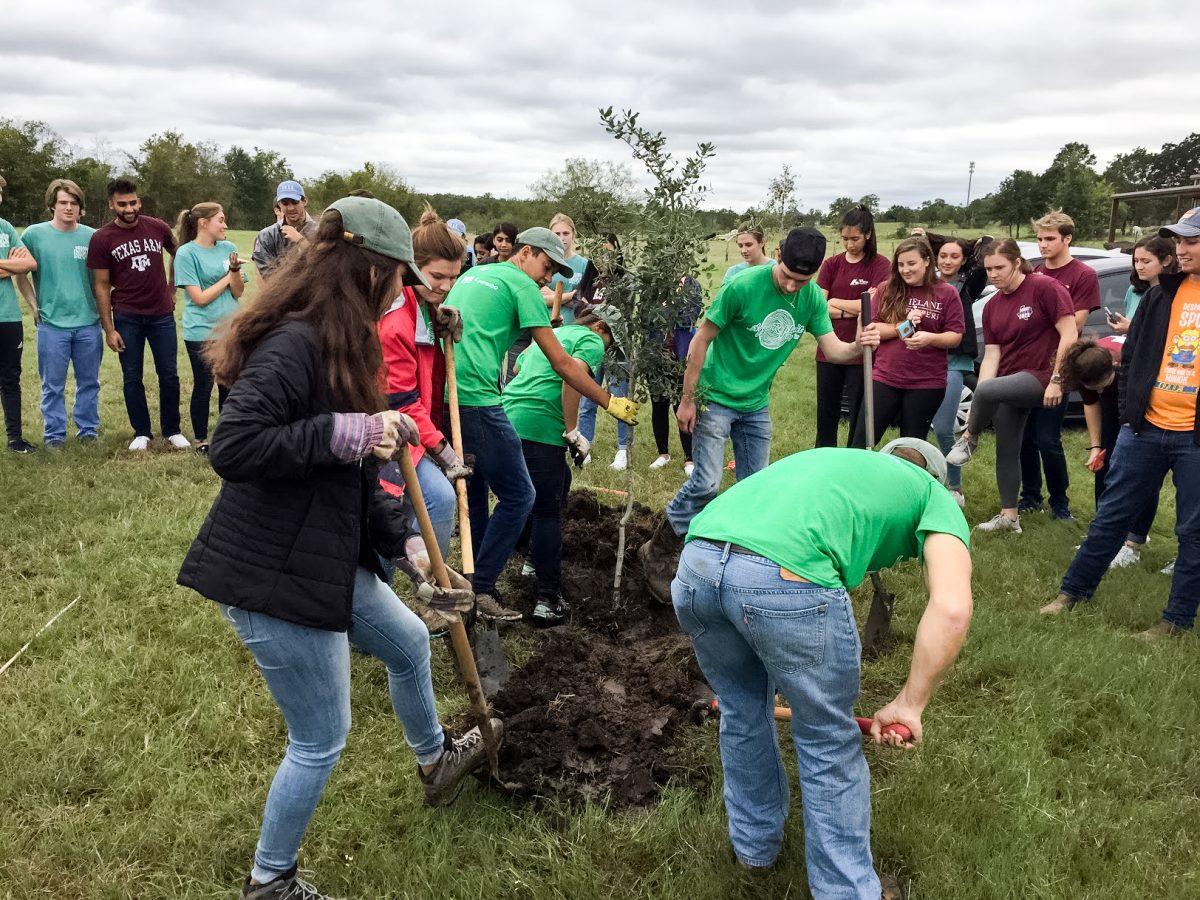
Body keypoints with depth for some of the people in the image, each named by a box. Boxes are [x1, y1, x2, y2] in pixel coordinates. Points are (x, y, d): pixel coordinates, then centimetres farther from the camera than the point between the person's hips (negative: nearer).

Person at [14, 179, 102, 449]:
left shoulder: (92, 236, 3)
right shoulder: (34, 234, -1)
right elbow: (20, 273, 6)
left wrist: (102, 307, 7)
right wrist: (35, 305, 0)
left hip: (89, 324, 2)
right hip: (52, 325, -1)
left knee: (89, 382, 11)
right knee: (53, 385, 6)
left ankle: (88, 429, 24)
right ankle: (55, 434, 17)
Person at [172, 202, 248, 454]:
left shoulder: (228, 248, 5)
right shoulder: (186, 254, -9)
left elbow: (238, 292, 2)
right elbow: (200, 298, -13)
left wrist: (235, 269, -15)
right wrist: (227, 277, -6)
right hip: (201, 333, -4)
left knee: (229, 386, 10)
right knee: (203, 387, 6)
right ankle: (201, 440, 21)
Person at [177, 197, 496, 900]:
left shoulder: (335, 340, 8)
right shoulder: (293, 343, -24)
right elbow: (233, 447, -32)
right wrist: (349, 432, -30)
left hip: (328, 557, 10)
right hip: (269, 575, -10)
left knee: (409, 642, 28)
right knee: (321, 740, 5)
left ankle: (437, 759, 55)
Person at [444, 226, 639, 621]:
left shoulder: (472, 274, 23)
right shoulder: (521, 285, -1)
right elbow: (561, 363, -3)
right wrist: (610, 403, 4)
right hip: (476, 400, -9)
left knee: (473, 491, 20)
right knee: (518, 496, -1)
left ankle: (475, 579, 26)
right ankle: (481, 589, 1)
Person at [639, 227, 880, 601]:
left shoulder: (813, 298, -6)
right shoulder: (743, 286, -22)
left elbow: (832, 348, -1)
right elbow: (701, 340, -15)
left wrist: (859, 347, -25)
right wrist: (687, 399, -13)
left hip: (757, 403, 6)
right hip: (716, 397, -6)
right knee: (705, 484, -11)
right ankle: (657, 553, 7)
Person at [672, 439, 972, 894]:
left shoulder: (832, 459, 39)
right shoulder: (935, 496, 23)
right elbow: (952, 608, 2)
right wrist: (909, 704, 10)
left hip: (695, 565, 6)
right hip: (787, 579, -6)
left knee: (742, 712, 31)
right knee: (830, 745, 18)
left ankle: (755, 844, 50)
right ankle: (846, 890, 34)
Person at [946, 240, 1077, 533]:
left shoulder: (1045, 287, -10)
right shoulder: (992, 306, 9)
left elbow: (1069, 335, -14)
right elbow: (991, 355, 4)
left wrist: (1056, 379, -17)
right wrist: (979, 406, -7)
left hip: (1042, 377, -7)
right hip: (1009, 384, 7)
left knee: (988, 390, -33)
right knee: (1007, 450, 8)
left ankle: (969, 439, -6)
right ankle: (1009, 516, 18)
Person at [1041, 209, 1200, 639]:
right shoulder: (1161, 294, 7)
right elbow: (1132, 354, 14)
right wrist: (1129, 411, 5)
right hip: (1146, 427, 4)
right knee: (1111, 514, 11)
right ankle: (1074, 590, 24)